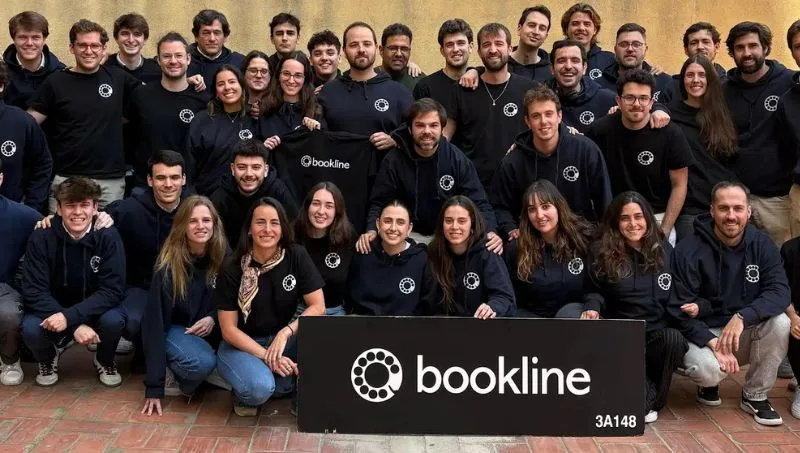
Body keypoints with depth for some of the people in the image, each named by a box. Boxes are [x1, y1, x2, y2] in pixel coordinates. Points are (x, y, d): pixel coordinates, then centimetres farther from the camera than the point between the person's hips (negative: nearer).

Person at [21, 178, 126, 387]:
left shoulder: (108, 236, -17)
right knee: (30, 329, -30)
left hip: (95, 308, 0)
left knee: (114, 320, -32)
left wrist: (70, 316, -34)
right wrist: (76, 325, -30)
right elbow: (34, 292, -18)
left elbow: (112, 290, -20)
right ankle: (48, 359, 9)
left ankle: (105, 361, 5)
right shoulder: (41, 238, -16)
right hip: (51, 308, 0)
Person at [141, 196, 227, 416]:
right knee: (203, 362, -35)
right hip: (174, 328, -6)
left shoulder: (223, 256, -12)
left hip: (210, 329, 6)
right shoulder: (169, 265, -23)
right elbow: (155, 321, -24)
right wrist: (154, 387, -27)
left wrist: (214, 318, -19)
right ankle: (173, 373, -2)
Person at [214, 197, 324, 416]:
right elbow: (229, 330, -13)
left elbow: (318, 307, -13)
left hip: (283, 338, 3)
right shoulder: (232, 269, -16)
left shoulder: (297, 256, -11)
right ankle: (245, 392, 1)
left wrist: (285, 333, -27)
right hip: (241, 345, -3)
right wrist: (267, 357, -23)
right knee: (259, 388, -35)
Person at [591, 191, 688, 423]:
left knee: (674, 339, -33)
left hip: (660, 335, 3)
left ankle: (651, 401, -8)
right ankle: (649, 396, -5)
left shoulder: (664, 251, 10)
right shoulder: (603, 254, 3)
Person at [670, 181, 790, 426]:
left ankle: (755, 396, -3)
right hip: (703, 333, -3)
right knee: (706, 370, -34)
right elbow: (680, 310, -14)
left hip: (746, 332, 4)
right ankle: (710, 382, 8)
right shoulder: (689, 250, -14)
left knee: (779, 322, -26)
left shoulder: (761, 244, -4)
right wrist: (714, 343, -27)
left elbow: (780, 291, -15)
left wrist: (742, 317, -32)